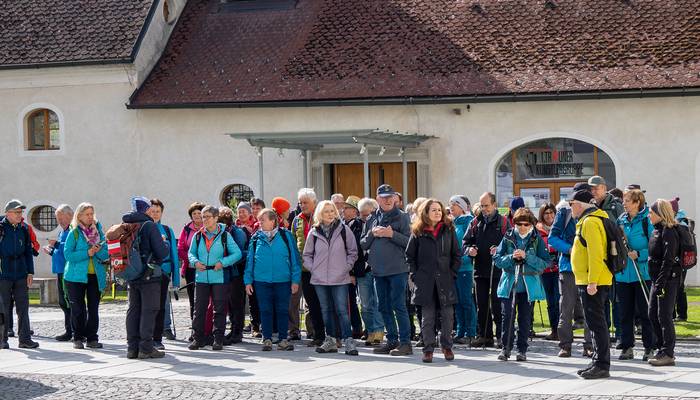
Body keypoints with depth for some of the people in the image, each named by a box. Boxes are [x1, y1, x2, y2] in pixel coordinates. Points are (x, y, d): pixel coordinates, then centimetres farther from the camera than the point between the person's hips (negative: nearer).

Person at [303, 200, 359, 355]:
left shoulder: (344, 230, 0)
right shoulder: (314, 233, 4)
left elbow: (353, 252, 8)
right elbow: (306, 254, 14)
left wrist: (346, 267, -1)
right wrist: (313, 268, 2)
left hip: (340, 279, -3)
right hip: (320, 279, 3)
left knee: (342, 310, -7)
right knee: (326, 310, 10)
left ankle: (348, 341, -6)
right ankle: (330, 340, 18)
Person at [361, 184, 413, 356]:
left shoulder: (402, 217, -1)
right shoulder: (372, 219, 14)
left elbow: (410, 242, -9)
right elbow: (363, 245, 12)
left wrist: (392, 234, -18)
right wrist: (372, 234, -5)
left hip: (398, 269, -6)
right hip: (378, 270, 6)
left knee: (399, 306, -7)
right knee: (384, 308, 10)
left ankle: (405, 342, -4)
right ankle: (392, 341, 18)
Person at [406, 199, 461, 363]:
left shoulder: (449, 230, 7)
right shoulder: (418, 232, 3)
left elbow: (457, 254, 10)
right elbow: (410, 255, 8)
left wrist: (452, 272, 1)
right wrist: (415, 275, 0)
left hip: (445, 280, 1)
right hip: (425, 281, -1)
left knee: (447, 315, 0)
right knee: (428, 317, 2)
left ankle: (446, 346, 13)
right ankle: (428, 348, 9)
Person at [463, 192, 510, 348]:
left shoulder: (503, 222, 0)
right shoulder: (476, 223, 13)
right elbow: (466, 241, 14)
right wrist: (469, 249, -7)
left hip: (498, 270, -5)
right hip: (480, 269, 5)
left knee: (497, 304, -4)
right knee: (482, 305, 8)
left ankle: (501, 335, 2)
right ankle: (484, 336, 15)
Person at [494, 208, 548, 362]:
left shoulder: (537, 239, 1)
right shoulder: (508, 238, 4)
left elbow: (545, 262, -5)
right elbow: (497, 259, 4)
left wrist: (526, 256, -16)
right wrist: (511, 257, -15)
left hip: (529, 284, -1)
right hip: (509, 284, 1)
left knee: (525, 318, 4)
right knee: (507, 316, -3)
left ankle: (522, 350, 13)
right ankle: (506, 348, 6)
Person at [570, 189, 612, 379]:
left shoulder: (590, 222, -15)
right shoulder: (595, 219, 18)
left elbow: (595, 254, -23)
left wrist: (592, 282, -25)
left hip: (593, 283, -11)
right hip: (591, 282, 11)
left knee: (596, 323, -8)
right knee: (595, 322, 14)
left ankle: (602, 365, -7)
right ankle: (598, 362, 20)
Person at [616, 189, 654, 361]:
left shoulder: (647, 221, -7)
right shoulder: (621, 221, 10)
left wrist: (639, 254, -20)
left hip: (643, 274, -6)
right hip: (623, 274, 6)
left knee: (645, 312, 1)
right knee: (625, 313, 9)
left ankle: (649, 348, 9)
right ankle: (627, 347, 17)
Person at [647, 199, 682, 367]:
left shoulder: (669, 232, -15)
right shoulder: (657, 230, 13)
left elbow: (668, 260, -20)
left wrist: (660, 284, -22)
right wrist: (656, 283, 16)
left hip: (669, 279, -10)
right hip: (657, 279, 10)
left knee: (664, 316, -6)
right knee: (653, 314, 12)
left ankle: (668, 354, -1)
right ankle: (661, 349, 21)